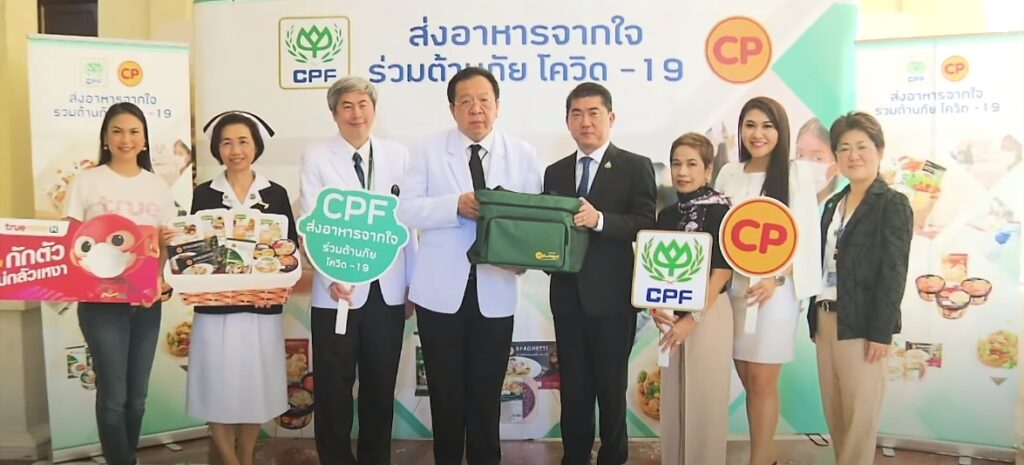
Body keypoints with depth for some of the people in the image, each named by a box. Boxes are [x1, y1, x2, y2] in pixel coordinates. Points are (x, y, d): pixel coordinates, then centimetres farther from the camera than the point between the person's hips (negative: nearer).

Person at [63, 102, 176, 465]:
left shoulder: (158, 185, 9)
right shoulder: (86, 182, 1)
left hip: (147, 300, 3)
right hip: (100, 300, -3)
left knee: (137, 395, 11)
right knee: (113, 396, -3)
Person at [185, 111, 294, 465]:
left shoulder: (276, 194, 4)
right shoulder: (204, 194, 3)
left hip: (262, 309, 1)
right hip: (215, 309, 0)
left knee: (255, 390, 10)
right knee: (218, 394, 4)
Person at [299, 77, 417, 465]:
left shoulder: (398, 155, 5)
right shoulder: (316, 158, 0)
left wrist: (413, 284, 5)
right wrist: (332, 277, -18)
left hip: (388, 290, 2)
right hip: (338, 291, -2)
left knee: (381, 387, 13)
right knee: (334, 387, 7)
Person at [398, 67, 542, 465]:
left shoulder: (523, 155, 4)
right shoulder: (429, 151, 1)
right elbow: (407, 210, -6)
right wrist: (456, 205, -21)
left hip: (495, 290, 1)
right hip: (441, 290, 0)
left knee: (487, 392, 12)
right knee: (445, 391, 10)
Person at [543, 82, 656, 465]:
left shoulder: (636, 167, -2)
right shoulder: (555, 172, 13)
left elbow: (646, 225, -13)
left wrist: (599, 219, -27)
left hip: (612, 296, -4)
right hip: (568, 296, 4)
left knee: (611, 387, 7)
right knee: (573, 387, 13)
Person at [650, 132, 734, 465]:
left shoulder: (721, 211, -8)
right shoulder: (666, 215, 9)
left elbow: (722, 272, -12)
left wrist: (692, 319, -16)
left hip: (709, 314, -5)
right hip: (671, 316, 5)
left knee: (705, 397, 3)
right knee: (672, 397, 11)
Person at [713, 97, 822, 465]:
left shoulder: (796, 173, -2)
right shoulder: (729, 174, 10)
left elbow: (805, 236, -7)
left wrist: (775, 280, -18)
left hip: (776, 289, -4)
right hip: (734, 287, 4)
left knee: (763, 381, -2)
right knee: (748, 380, 9)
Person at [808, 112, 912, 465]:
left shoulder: (893, 204, -5)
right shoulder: (833, 204, 15)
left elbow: (894, 272, -11)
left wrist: (881, 332, -16)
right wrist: (816, 318, 10)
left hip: (861, 323, -6)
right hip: (825, 319, 7)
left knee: (860, 416, 2)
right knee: (834, 414, 13)